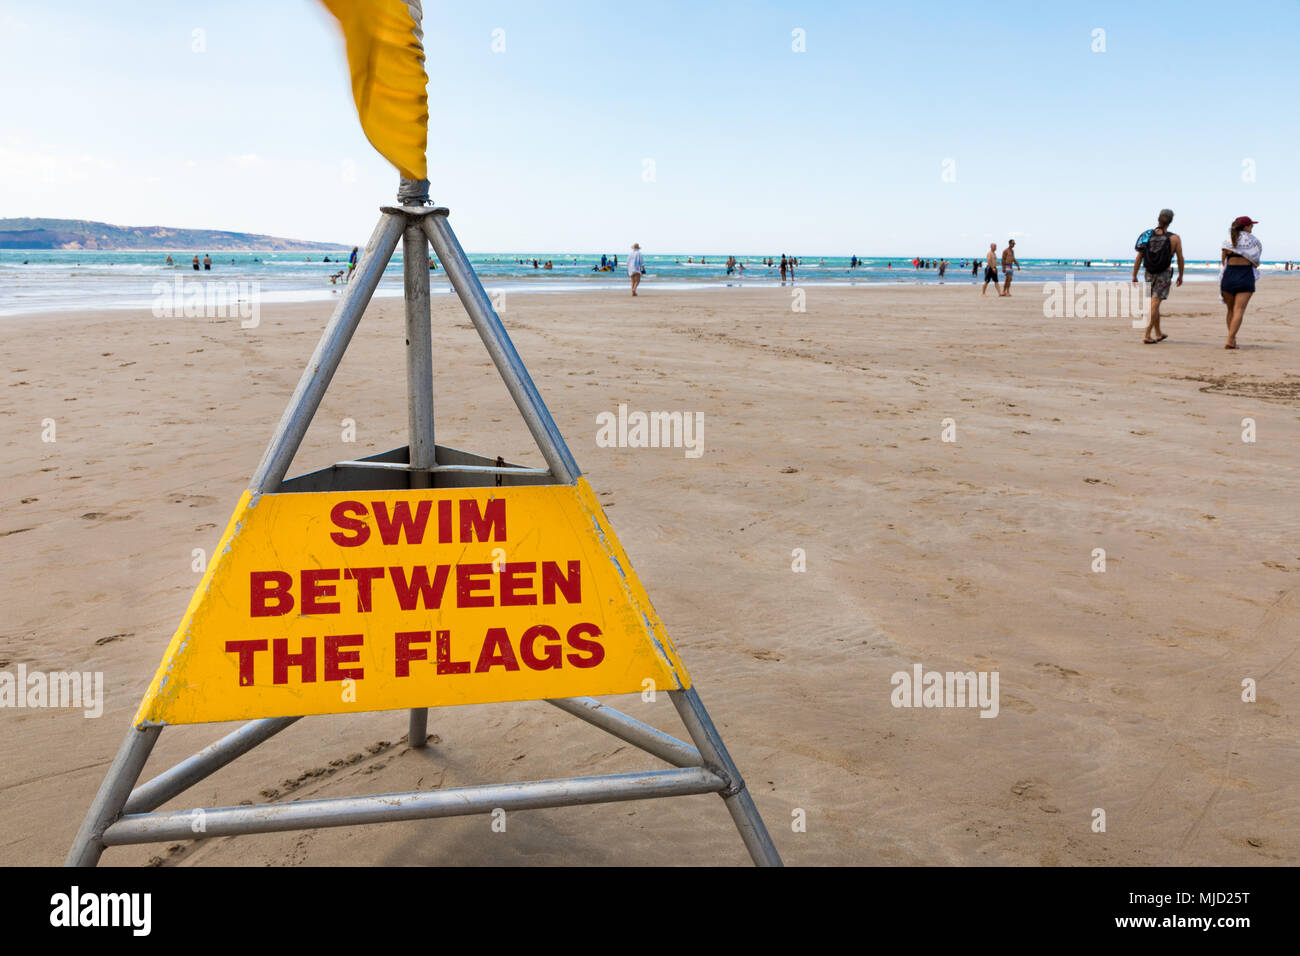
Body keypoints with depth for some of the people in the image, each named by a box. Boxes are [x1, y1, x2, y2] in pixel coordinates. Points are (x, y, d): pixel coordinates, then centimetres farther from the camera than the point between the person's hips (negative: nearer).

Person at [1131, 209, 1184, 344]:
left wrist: (1134, 275, 3)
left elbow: (1139, 257, -6)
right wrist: (1181, 276, 11)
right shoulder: (1175, 238, -10)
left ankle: (1158, 334, 27)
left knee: (1154, 304, 17)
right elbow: (1180, 259, -3)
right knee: (1154, 305, -4)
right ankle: (1147, 336, -11)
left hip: (1150, 274, 3)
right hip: (1164, 274, -3)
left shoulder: (1148, 235, -6)